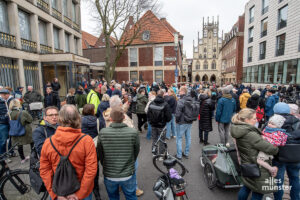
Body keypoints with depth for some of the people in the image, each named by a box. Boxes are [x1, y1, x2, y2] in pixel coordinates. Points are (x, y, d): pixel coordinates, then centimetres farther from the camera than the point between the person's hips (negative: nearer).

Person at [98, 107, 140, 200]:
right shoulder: (133, 132, -20)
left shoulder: (102, 133, -18)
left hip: (109, 176, 1)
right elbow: (136, 152, -5)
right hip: (128, 175, -1)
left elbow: (100, 154, -4)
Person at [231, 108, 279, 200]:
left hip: (246, 166, 8)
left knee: (246, 187, 27)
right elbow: (271, 149, -24)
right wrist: (276, 149, -4)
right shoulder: (251, 134, -28)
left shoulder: (238, 131, -2)